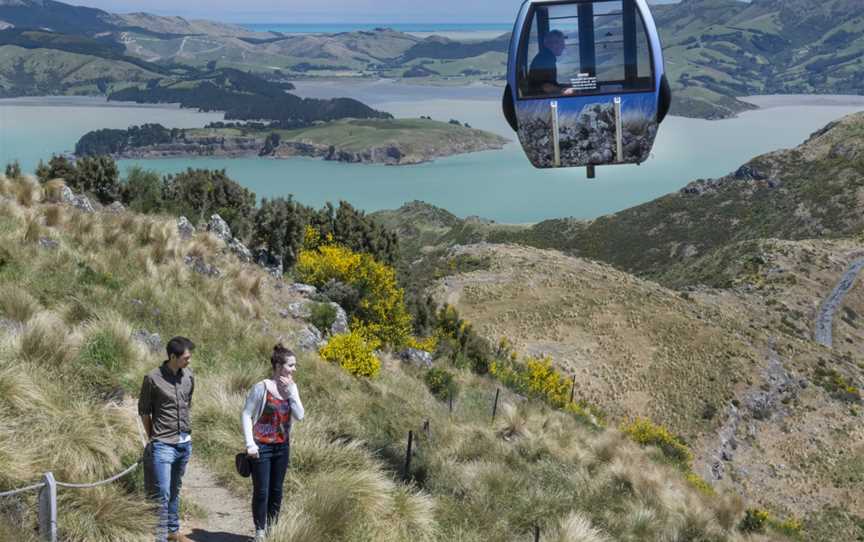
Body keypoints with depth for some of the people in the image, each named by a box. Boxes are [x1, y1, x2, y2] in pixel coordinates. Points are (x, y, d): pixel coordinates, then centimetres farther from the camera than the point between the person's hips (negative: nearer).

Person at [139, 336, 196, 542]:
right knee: (162, 494, -7)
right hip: (163, 445, -5)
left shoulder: (189, 376, 3)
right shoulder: (153, 378, -12)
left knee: (175, 490, 17)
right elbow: (143, 410, -2)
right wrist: (152, 438, 2)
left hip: (184, 443, 5)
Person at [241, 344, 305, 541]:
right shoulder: (262, 387, -14)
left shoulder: (291, 387, 3)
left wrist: (291, 392, -12)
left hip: (282, 446, 5)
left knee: (276, 491, 12)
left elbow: (300, 416, -3)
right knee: (261, 491, -1)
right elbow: (246, 415, -11)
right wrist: (250, 444, -16)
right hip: (262, 447, -5)